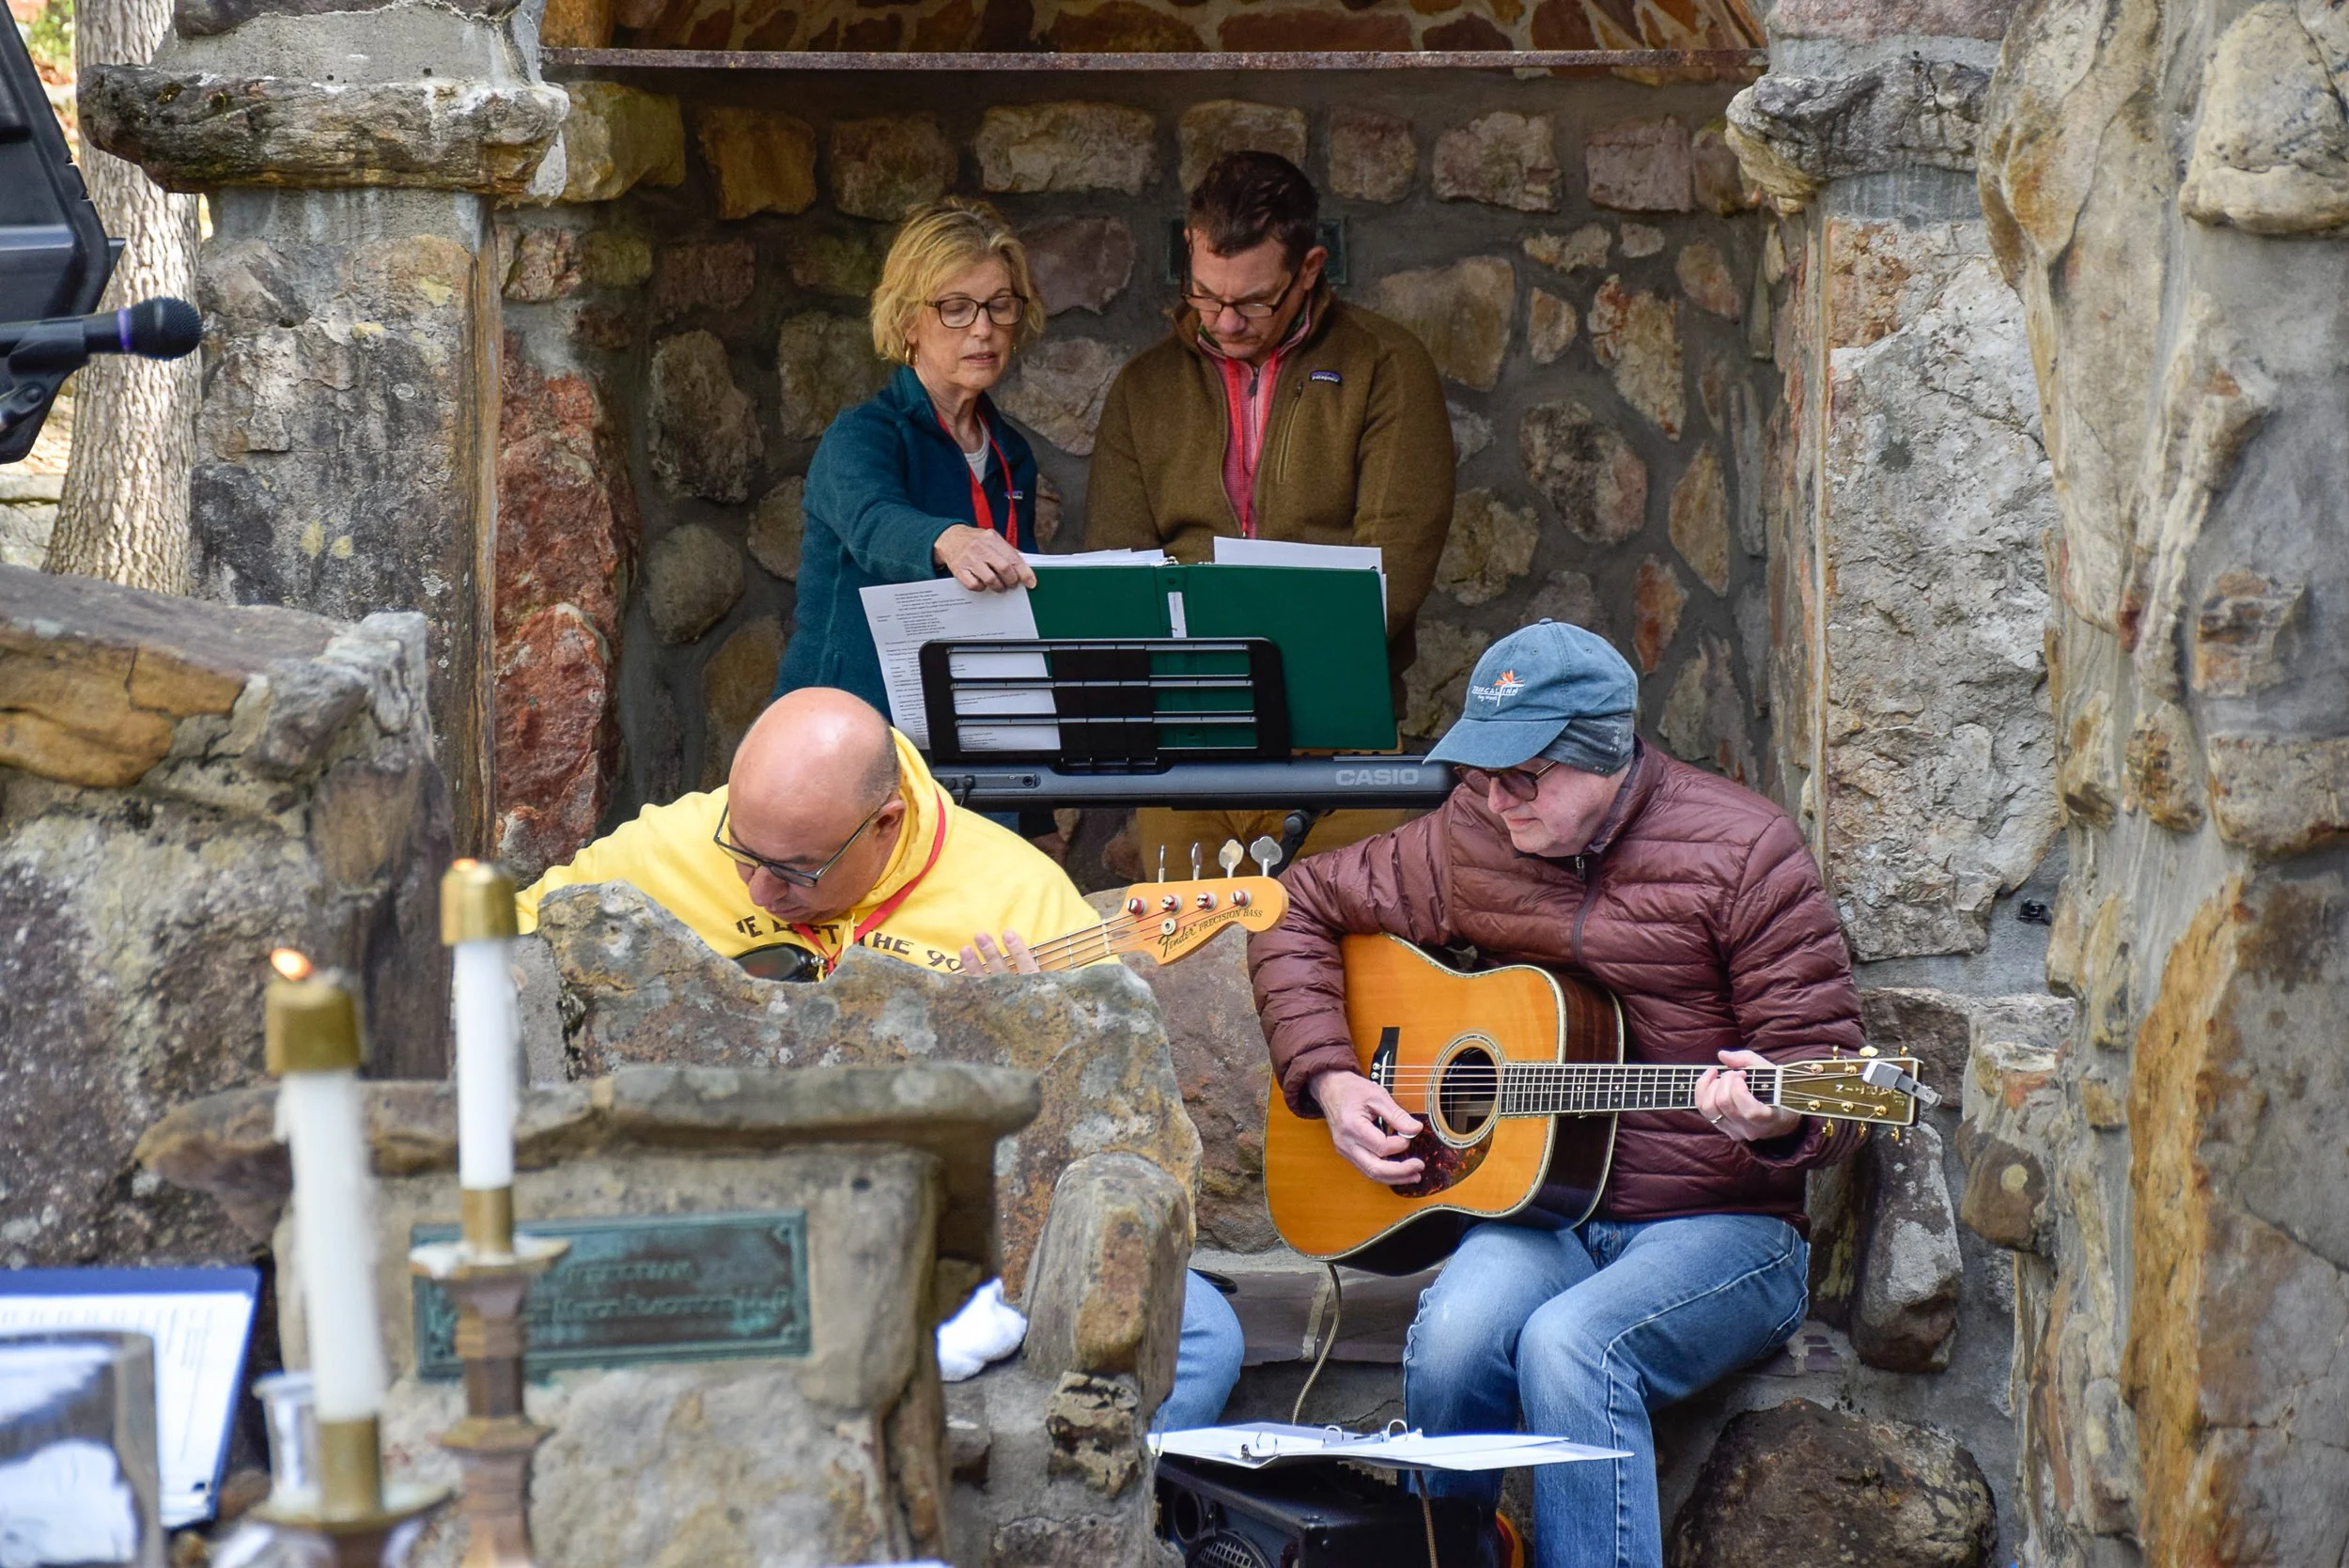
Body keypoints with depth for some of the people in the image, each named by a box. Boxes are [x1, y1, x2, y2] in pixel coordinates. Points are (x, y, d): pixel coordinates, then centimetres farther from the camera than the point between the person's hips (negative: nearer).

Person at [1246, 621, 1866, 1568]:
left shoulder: (1739, 852, -7)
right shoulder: (1470, 842, 7)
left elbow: (1826, 1085, -6)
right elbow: (1303, 912, 20)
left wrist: (1769, 1120, -30)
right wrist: (1328, 1080, 6)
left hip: (1717, 1229, -4)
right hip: (1541, 1215, 4)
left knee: (1569, 1344, -34)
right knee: (1454, 1335, -29)